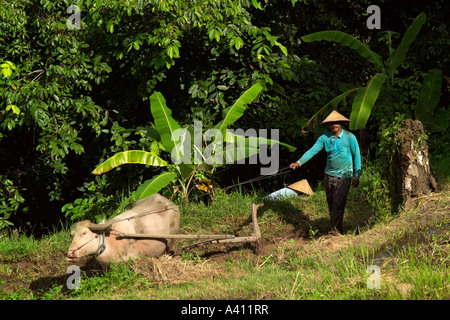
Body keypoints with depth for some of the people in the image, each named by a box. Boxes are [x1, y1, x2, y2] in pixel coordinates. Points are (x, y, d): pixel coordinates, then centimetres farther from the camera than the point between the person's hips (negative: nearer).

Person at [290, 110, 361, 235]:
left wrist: (357, 175, -3)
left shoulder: (349, 137, -6)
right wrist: (299, 162, -19)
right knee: (331, 203, 9)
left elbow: (356, 155, -1)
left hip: (344, 176, -4)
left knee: (338, 203, -12)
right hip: (329, 174, 4)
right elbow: (313, 151, -5)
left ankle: (334, 229, -6)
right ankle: (337, 228, 22)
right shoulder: (325, 138, 1)